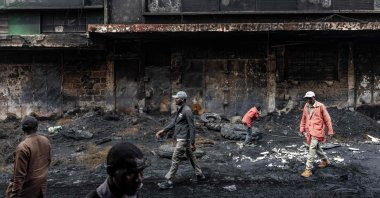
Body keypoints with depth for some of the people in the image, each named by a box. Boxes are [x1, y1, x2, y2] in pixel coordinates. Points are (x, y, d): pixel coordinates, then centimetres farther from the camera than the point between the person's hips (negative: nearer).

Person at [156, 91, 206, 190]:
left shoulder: (187, 111, -18)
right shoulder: (179, 110, 11)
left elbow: (191, 127, -19)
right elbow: (173, 122, 16)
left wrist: (192, 143, -20)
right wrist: (163, 130, 8)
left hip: (184, 139, -10)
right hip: (181, 138, 10)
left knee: (175, 159, -8)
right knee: (191, 156, 19)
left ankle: (169, 181, -4)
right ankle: (200, 175, 31)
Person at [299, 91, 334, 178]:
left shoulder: (320, 106, -9)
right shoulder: (306, 106, 7)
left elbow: (327, 119, -5)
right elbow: (304, 118, 17)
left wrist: (330, 131, -3)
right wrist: (302, 129, 13)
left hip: (317, 131, -6)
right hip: (309, 131, 6)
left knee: (312, 149, -13)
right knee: (317, 147, 21)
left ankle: (308, 169, -11)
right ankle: (325, 160, 45)